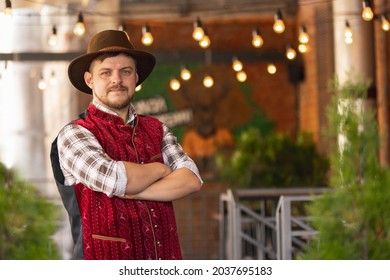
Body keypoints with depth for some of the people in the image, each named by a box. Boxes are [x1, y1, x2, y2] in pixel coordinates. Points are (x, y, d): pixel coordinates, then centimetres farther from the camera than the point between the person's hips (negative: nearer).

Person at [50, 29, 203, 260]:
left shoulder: (156, 130, 10)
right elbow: (112, 178, -21)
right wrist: (159, 169, -4)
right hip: (107, 259, -4)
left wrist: (130, 191, -14)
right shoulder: (74, 134, -5)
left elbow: (192, 180, -4)